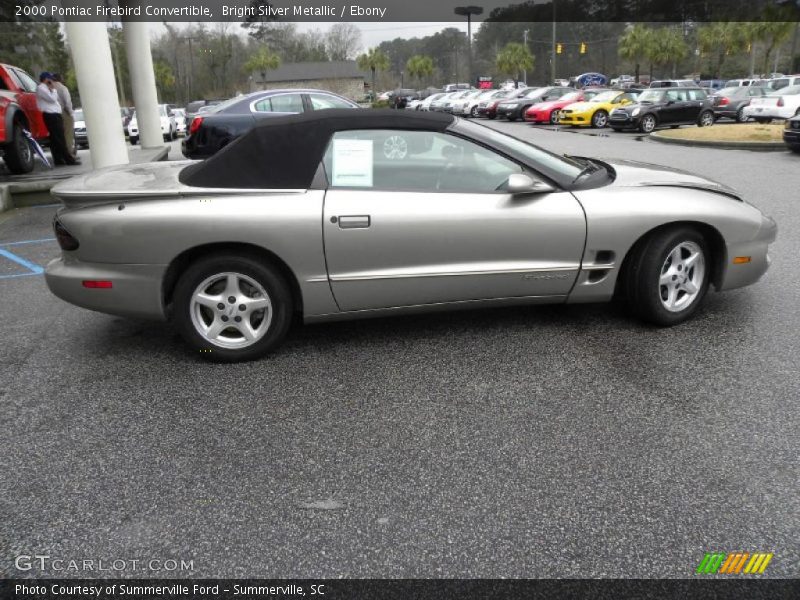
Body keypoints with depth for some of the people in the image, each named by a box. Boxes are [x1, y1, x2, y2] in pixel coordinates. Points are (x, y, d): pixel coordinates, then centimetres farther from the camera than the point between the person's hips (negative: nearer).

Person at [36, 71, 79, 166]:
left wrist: (52, 90, 12)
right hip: (51, 116, -10)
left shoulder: (45, 88, 22)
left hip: (54, 115, 10)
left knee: (55, 139, 8)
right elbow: (52, 98, -15)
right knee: (59, 139, -11)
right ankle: (69, 159, -14)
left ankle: (59, 159, 9)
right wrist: (53, 89, -2)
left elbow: (55, 98, 23)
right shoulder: (41, 88, -7)